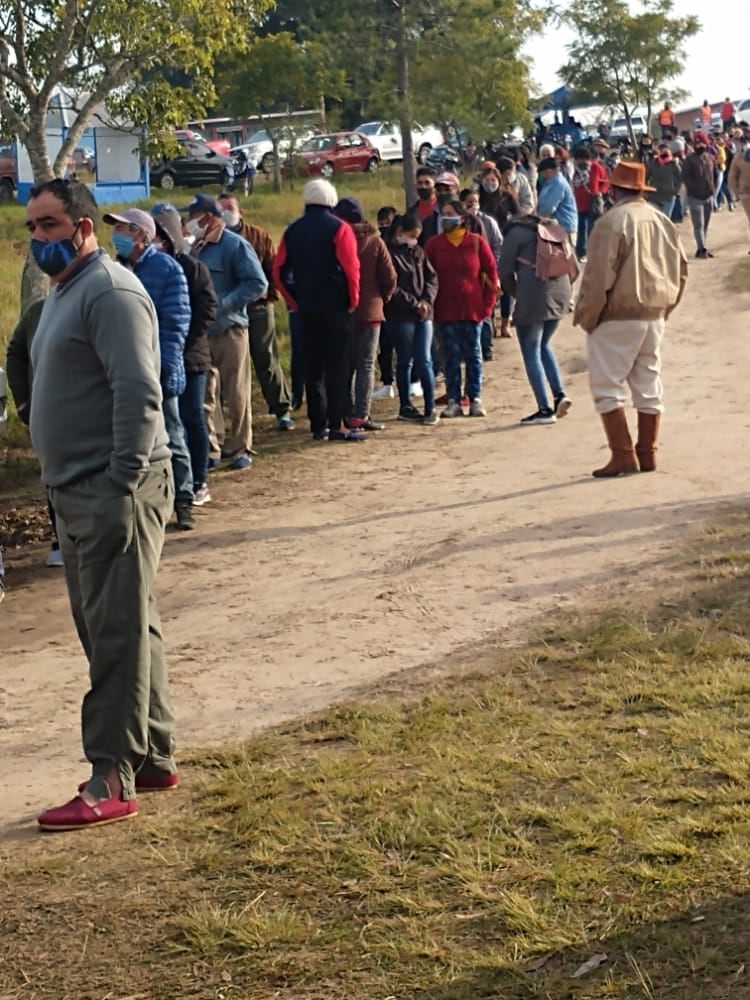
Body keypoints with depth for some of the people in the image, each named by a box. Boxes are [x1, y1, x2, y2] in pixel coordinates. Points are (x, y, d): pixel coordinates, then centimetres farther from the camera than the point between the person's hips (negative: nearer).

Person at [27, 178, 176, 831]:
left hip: (114, 490, -10)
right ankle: (153, 758, 24)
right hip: (77, 490, 10)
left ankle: (113, 781, -2)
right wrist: (70, 488, 17)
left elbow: (139, 395, -22)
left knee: (118, 633, -6)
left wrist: (121, 487, -24)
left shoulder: (110, 292, -13)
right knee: (116, 629, 15)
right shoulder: (63, 293, 19)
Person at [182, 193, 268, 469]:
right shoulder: (196, 248, 12)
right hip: (200, 331, 6)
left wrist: (223, 304, -19)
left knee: (236, 394, 1)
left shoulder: (234, 245, -8)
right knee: (205, 394, 7)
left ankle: (240, 448, 10)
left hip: (229, 329, -6)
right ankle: (211, 448, 14)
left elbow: (258, 283, -14)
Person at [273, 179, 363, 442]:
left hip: (306, 308, 5)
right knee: (337, 365, -2)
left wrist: (295, 301, 11)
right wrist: (352, 301, -3)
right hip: (335, 307, -5)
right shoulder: (338, 228, -7)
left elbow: (280, 272, 6)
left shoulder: (293, 231, 8)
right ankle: (337, 425, -6)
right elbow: (351, 268, -14)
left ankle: (318, 424, 13)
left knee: (312, 366, 10)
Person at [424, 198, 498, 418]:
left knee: (473, 354, 5)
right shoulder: (434, 244, 2)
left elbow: (491, 271, 3)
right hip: (446, 310, 0)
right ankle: (454, 401, 5)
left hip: (472, 308, 0)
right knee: (451, 355, 1)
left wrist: (488, 302, 0)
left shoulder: (477, 242, 0)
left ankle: (475, 399, 10)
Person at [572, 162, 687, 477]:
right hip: (655, 315, 7)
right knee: (648, 385, 12)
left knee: (606, 386, -1)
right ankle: (647, 453, 16)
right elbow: (681, 266, 12)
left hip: (618, 316, -7)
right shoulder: (661, 220, 7)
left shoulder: (613, 221, -14)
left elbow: (599, 275, -17)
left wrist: (586, 316, -8)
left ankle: (623, 455, -6)